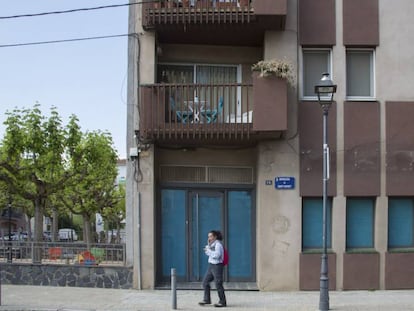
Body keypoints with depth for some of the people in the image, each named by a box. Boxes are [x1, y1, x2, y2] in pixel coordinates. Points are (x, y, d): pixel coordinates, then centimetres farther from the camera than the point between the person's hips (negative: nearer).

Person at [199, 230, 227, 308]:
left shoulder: (218, 244, -15)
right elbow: (209, 254, 16)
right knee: (205, 282, 8)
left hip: (217, 266, -9)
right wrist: (208, 245, 3)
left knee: (218, 284, -4)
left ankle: (222, 302, 6)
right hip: (211, 265, 9)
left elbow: (216, 255, -26)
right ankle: (207, 300, 16)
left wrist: (208, 250, -17)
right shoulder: (213, 244, 12)